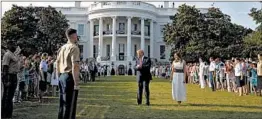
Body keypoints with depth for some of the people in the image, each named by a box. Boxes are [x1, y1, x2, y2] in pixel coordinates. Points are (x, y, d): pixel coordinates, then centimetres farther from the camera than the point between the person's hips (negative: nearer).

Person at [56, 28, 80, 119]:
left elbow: (57, 63, 17)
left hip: (62, 76, 9)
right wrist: (76, 83, -20)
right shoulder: (74, 47, -12)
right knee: (70, 105, -3)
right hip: (70, 77, -9)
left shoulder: (62, 48, 13)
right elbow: (75, 66, -20)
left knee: (62, 103, 17)